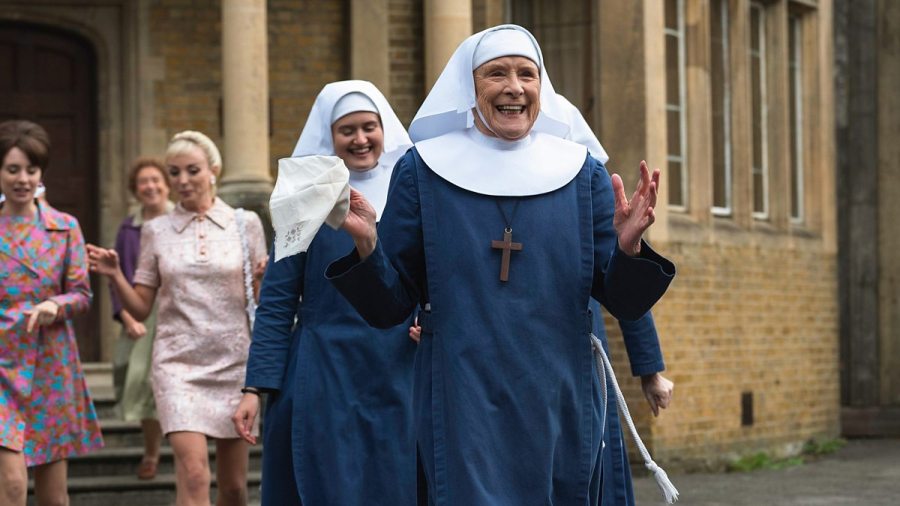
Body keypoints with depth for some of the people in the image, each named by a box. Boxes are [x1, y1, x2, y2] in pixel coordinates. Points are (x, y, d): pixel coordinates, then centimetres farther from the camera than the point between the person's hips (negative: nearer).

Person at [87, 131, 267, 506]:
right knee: (193, 475, -17)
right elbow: (141, 308, 8)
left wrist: (266, 280, -13)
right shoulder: (156, 231, 6)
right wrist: (115, 276, -9)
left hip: (234, 362, 1)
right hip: (179, 365, -1)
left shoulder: (245, 223, 4)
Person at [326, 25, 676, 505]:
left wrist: (628, 248, -17)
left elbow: (624, 302, 3)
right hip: (463, 407, -2)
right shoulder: (422, 172, 0)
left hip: (560, 406, 2)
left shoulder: (582, 174, 5)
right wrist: (367, 247, -19)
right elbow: (390, 307, 0)